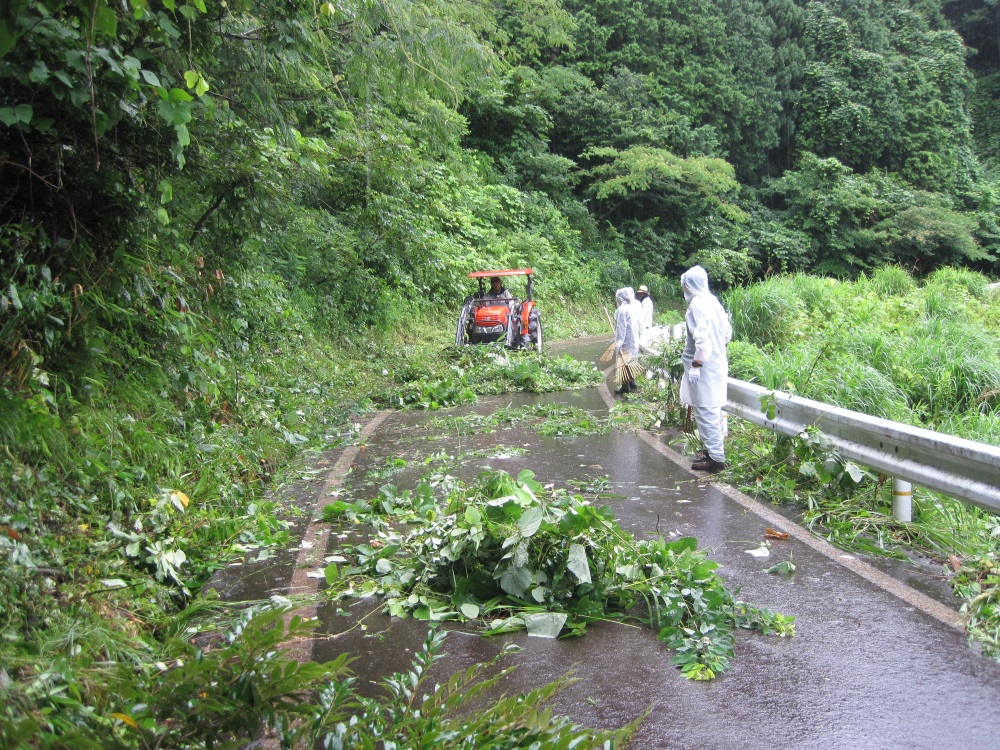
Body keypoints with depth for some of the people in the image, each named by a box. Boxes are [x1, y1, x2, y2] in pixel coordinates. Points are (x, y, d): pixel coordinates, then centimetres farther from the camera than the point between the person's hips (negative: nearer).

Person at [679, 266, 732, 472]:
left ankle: (716, 458, -3)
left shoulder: (697, 304, -16)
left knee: (705, 411, -5)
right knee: (713, 409, 18)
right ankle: (715, 447, 29)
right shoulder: (713, 301, 10)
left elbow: (702, 337, -23)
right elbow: (727, 332, 15)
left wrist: (696, 365, -20)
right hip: (718, 363, 9)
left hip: (705, 367, -9)